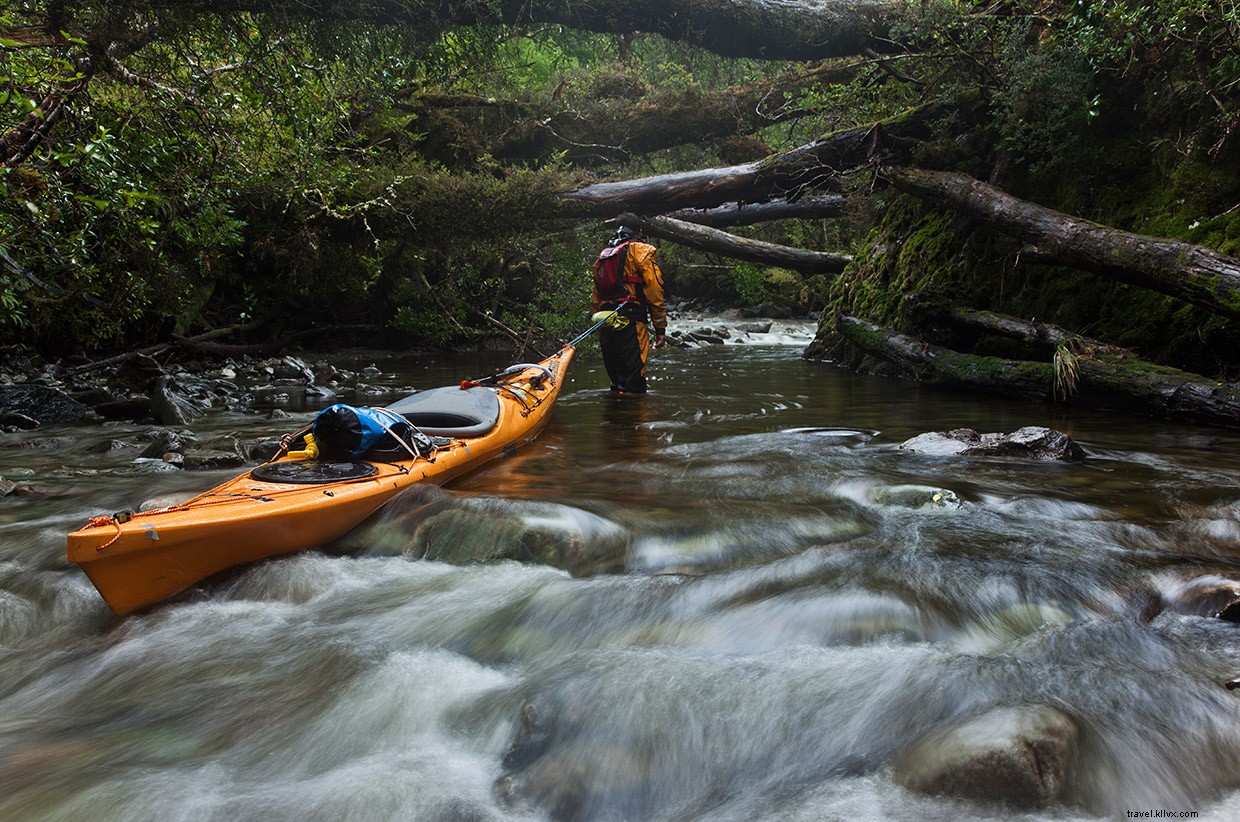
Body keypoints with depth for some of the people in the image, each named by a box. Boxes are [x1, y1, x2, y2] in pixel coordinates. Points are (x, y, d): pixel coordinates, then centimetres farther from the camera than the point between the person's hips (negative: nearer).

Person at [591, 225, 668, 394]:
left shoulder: (602, 257, 23)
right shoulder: (640, 250, 1)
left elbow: (595, 299, 21)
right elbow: (654, 291, -7)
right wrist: (660, 328, -5)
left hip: (605, 325, 7)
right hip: (631, 323, -7)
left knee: (617, 381, 16)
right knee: (633, 386, -10)